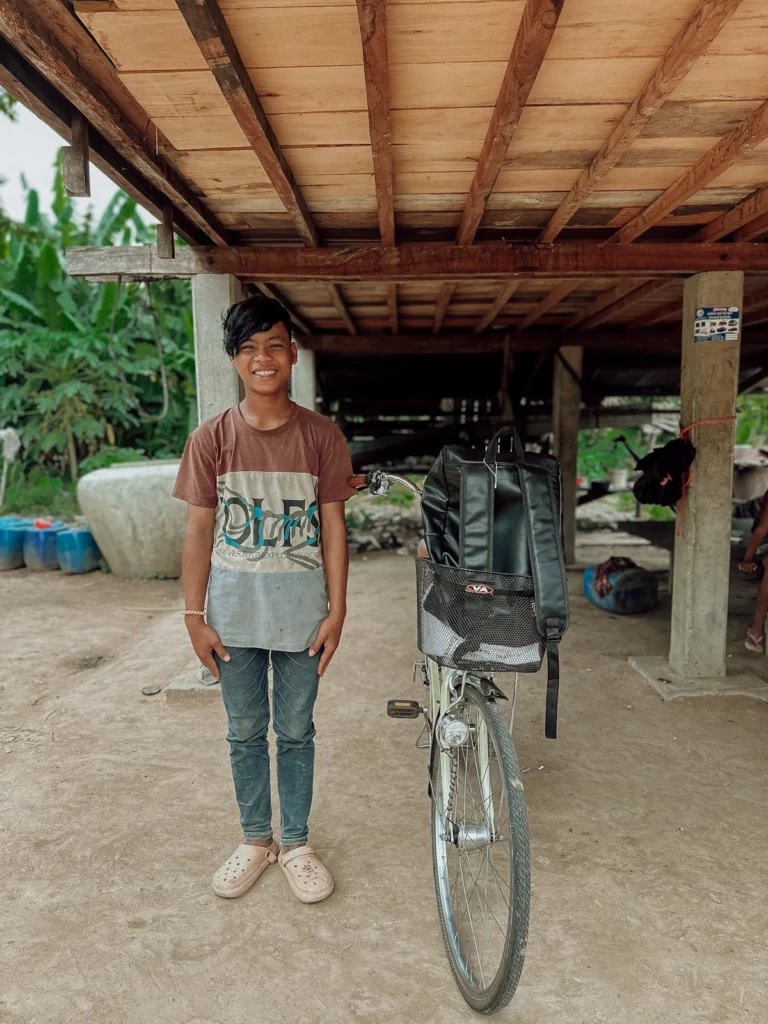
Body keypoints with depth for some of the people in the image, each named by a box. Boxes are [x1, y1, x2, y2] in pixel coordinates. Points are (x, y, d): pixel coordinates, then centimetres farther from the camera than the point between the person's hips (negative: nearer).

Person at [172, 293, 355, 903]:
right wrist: (195, 616, -3)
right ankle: (256, 840, 35)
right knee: (245, 733, 15)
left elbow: (333, 527, -2)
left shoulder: (322, 436, -4)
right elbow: (199, 531, -1)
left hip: (301, 610, -1)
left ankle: (296, 843, 32)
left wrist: (336, 611, -5)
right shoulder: (211, 438, -3)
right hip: (234, 611, 1)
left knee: (296, 731, 12)